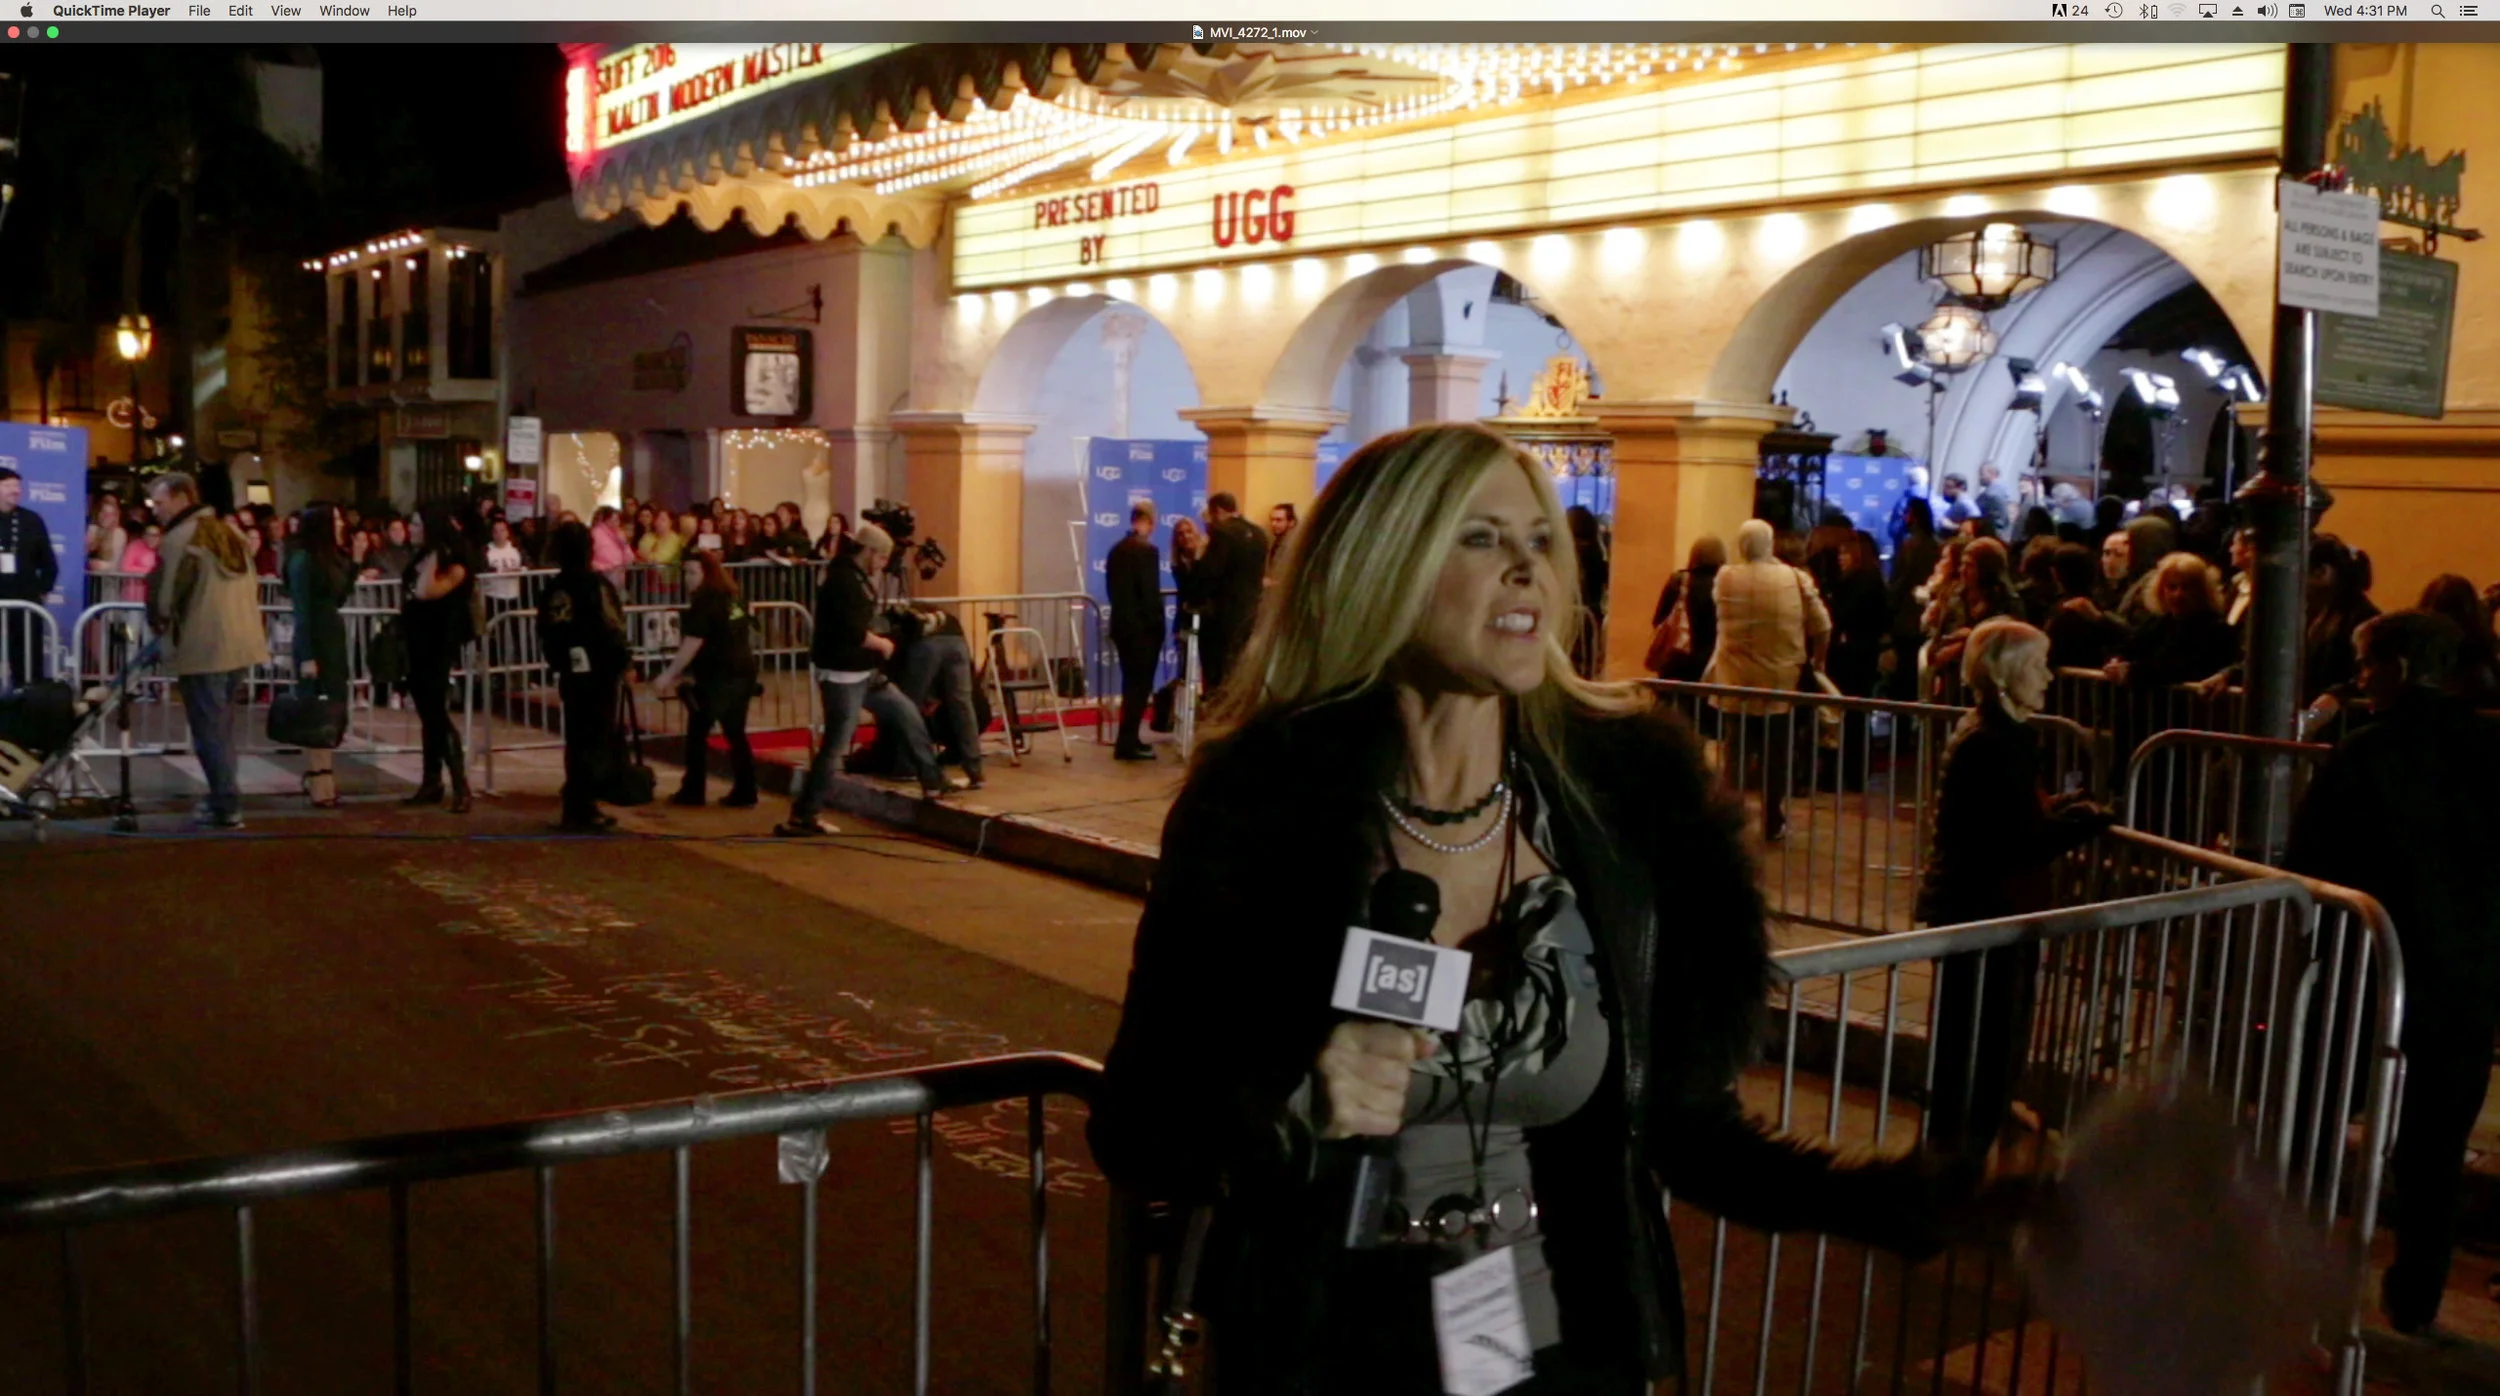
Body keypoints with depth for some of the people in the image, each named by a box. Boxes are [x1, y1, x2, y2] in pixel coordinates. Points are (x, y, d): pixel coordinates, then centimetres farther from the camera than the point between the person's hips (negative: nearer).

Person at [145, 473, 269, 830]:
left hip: (203, 648, -8)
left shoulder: (181, 538, -12)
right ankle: (224, 798, 21)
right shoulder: (227, 532, 15)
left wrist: (161, 624, 6)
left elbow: (164, 595, -12)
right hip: (241, 643, 8)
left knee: (208, 730, -3)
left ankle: (226, 806, -3)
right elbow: (252, 587, 19)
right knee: (221, 727, 17)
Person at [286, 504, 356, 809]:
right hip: (314, 639, -8)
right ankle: (320, 787, -1)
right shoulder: (303, 559, -12)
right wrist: (306, 656, -18)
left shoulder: (332, 557, 11)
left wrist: (353, 565, 7)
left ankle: (319, 778, 17)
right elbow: (302, 610, -15)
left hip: (334, 636, 8)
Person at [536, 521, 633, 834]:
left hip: (570, 673, 6)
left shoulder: (552, 589, 8)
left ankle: (578, 807, 18)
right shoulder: (596, 584, -12)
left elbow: (546, 635, 11)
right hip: (600, 671, -6)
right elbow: (612, 629, -15)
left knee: (577, 740, 13)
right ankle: (581, 809, -7)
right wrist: (625, 663, -5)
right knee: (597, 740, -3)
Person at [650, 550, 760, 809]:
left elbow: (692, 644, -17)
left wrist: (669, 675, -13)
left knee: (697, 734, 4)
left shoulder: (704, 601, -13)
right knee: (736, 734, 10)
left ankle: (692, 793, 10)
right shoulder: (735, 596, 11)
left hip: (715, 677, -8)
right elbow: (749, 633, 21)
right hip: (742, 673, 8)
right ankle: (745, 793, 8)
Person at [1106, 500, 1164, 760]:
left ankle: (1128, 740, 21)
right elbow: (1151, 593, -18)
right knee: (1140, 685, -2)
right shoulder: (1147, 551, -15)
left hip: (1121, 624, 8)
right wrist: (1158, 626, -9)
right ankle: (1127, 744, -2)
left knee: (1131, 683, 16)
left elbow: (1112, 588, 13)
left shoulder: (1116, 550, 8)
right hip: (1142, 627, -8)